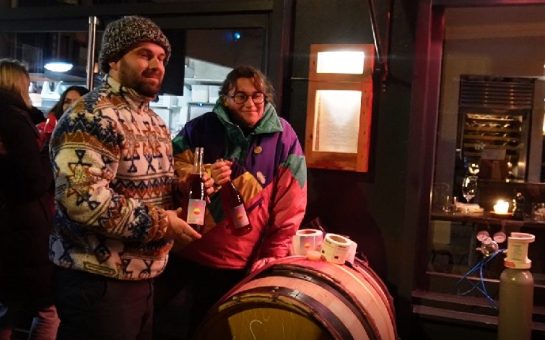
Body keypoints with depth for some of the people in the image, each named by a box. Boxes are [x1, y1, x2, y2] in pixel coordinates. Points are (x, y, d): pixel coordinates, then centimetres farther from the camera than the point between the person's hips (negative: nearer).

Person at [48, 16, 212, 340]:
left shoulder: (153, 120, 13)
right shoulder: (93, 117, -17)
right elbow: (82, 198, -28)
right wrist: (160, 224, -20)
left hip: (143, 275, 9)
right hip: (98, 281, -9)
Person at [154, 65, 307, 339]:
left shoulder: (283, 138, -5)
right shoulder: (200, 128, -3)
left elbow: (289, 207, -2)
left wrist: (271, 259, -4)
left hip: (240, 266, 0)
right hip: (184, 254, 1)